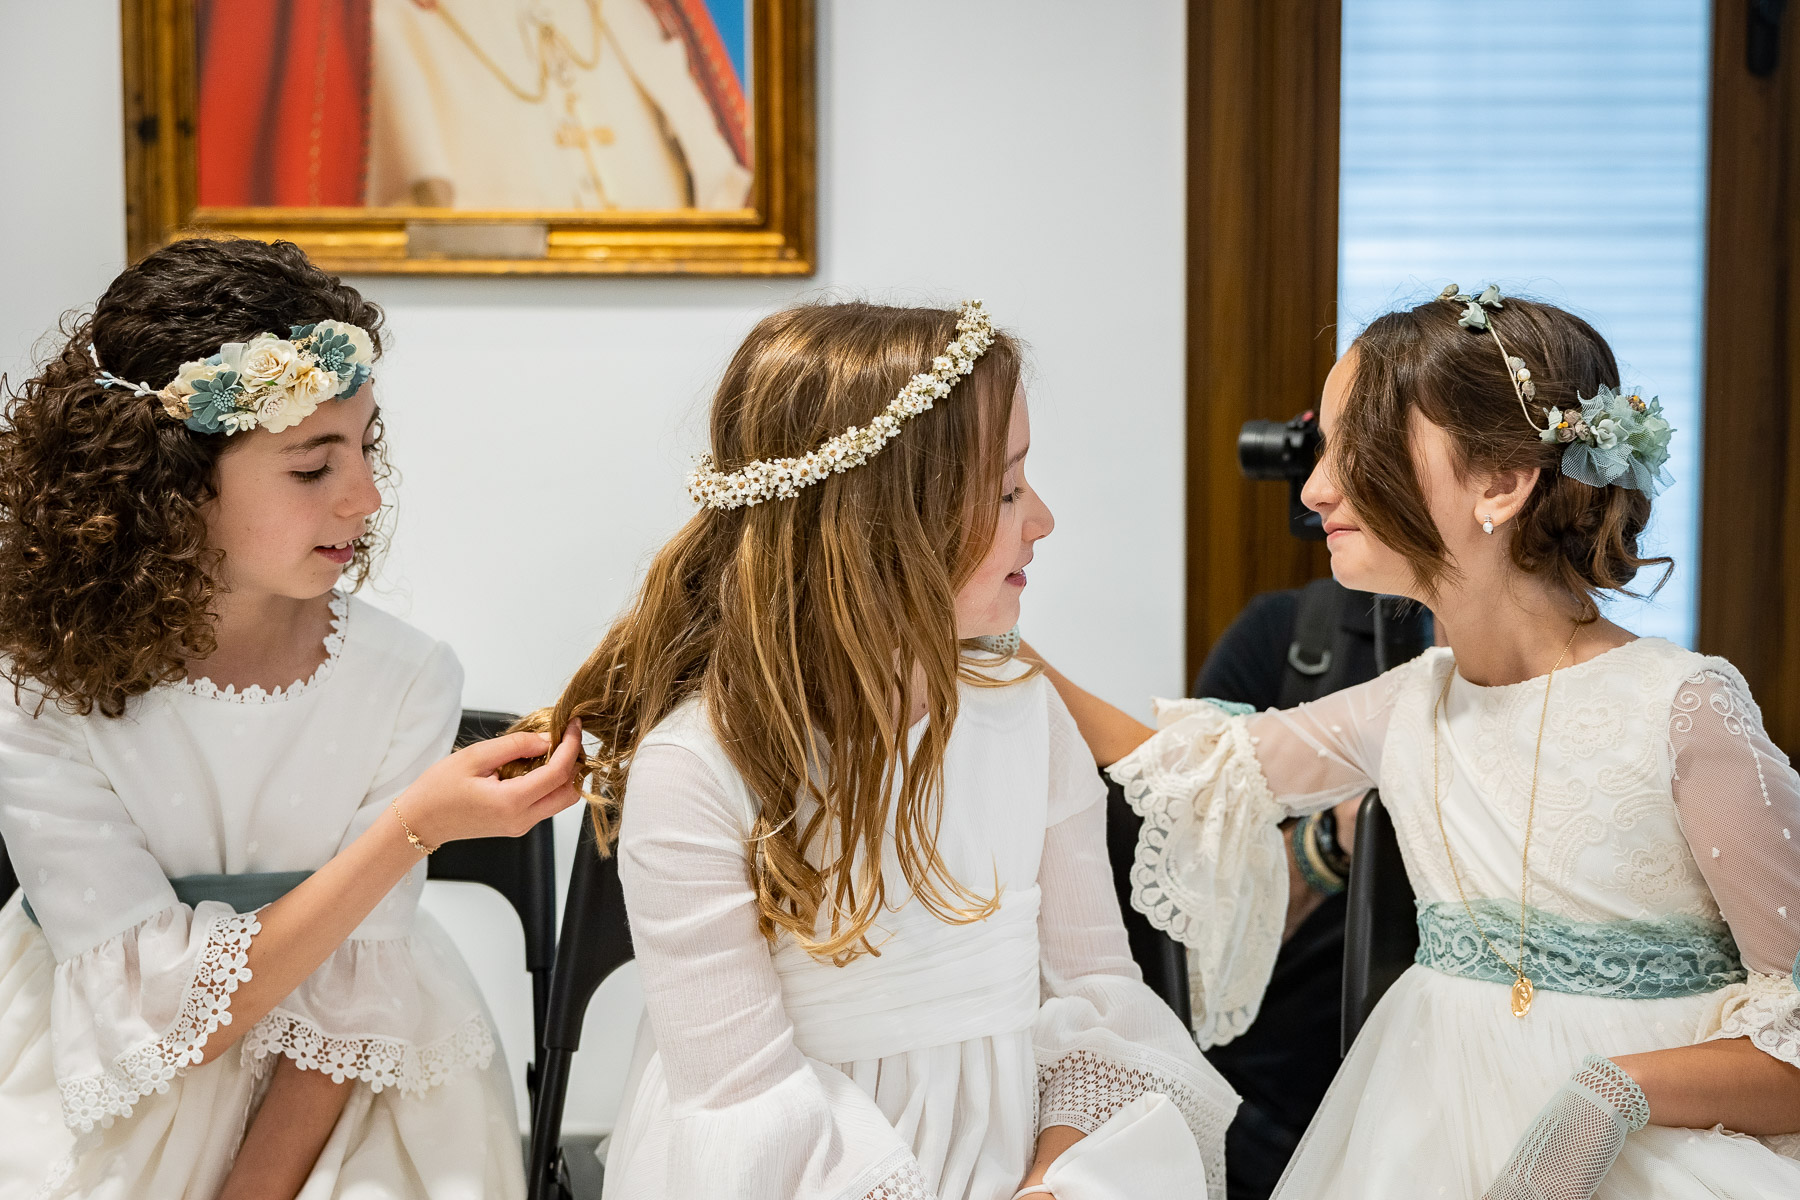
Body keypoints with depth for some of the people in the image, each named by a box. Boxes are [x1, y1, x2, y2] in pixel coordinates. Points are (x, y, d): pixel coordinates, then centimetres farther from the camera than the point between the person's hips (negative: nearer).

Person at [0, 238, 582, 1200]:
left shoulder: (404, 681, -11)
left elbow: (351, 1007, -9)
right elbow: (165, 1017, -20)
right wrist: (414, 828, -27)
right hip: (106, 1106, -1)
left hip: (335, 1097, 1)